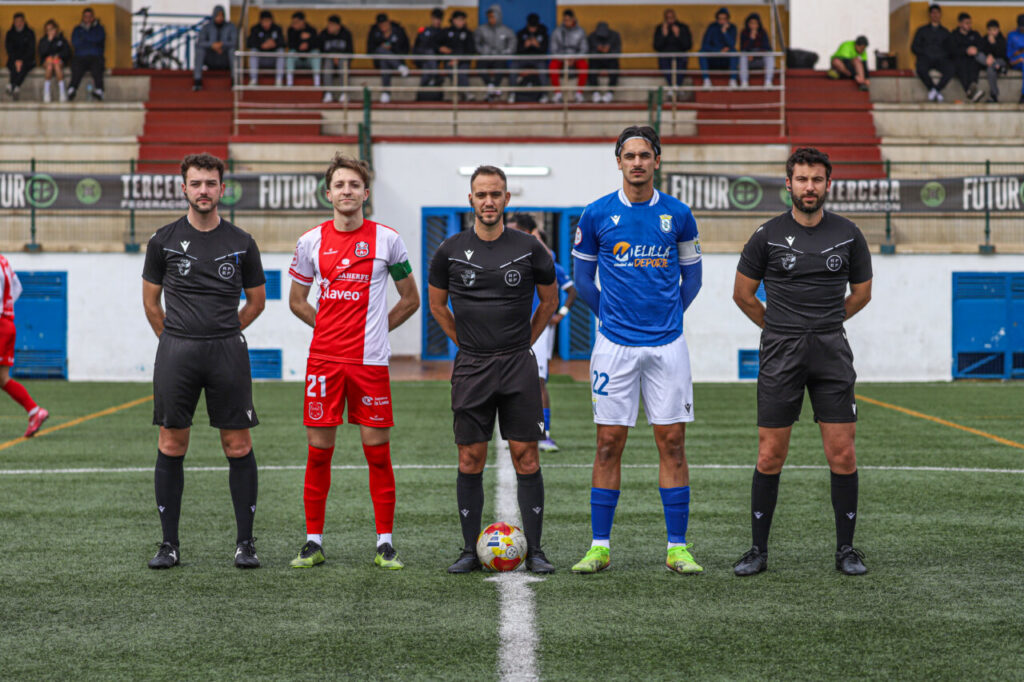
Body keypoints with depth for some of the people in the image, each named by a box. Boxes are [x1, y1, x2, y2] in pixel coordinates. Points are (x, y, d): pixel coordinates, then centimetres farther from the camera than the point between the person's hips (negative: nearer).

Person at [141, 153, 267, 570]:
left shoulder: (241, 244, 5)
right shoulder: (164, 241, 5)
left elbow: (256, 301, 15)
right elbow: (151, 300, 14)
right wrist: (177, 340, 12)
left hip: (228, 352, 0)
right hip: (175, 352, 0)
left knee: (238, 446, -1)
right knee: (171, 446, 2)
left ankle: (245, 542, 6)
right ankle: (170, 544, 9)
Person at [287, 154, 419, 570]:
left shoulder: (386, 239, 2)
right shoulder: (311, 241, 5)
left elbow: (410, 299, 11)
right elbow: (297, 301, 16)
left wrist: (375, 329, 5)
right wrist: (330, 327, 7)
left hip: (370, 361, -1)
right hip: (323, 359, 1)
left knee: (378, 452, 0)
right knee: (318, 450, 2)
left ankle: (385, 544, 8)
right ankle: (313, 543, 11)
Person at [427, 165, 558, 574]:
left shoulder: (529, 249, 0)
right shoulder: (450, 251, 1)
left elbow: (549, 299, 15)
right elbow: (436, 303, 15)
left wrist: (523, 342, 11)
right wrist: (465, 342, 11)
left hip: (519, 366, 0)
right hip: (471, 368, 1)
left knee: (526, 459, -2)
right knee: (470, 460, 2)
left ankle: (533, 550, 4)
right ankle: (470, 550, 9)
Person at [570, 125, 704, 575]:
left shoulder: (678, 214, 3)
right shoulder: (597, 215, 1)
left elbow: (692, 275, 14)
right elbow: (583, 278, 12)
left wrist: (668, 314, 9)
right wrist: (611, 315, 8)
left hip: (667, 344, 1)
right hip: (615, 345, -1)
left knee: (672, 442, 0)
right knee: (609, 444, 0)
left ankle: (677, 547, 6)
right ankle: (600, 546, 7)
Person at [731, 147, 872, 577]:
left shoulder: (847, 235, 5)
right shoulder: (768, 235, 1)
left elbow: (861, 293, 18)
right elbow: (743, 293, 12)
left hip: (832, 351, 1)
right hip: (780, 354, -1)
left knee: (842, 453, -3)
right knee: (770, 455, -1)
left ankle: (846, 549, 8)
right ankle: (758, 549, 8)